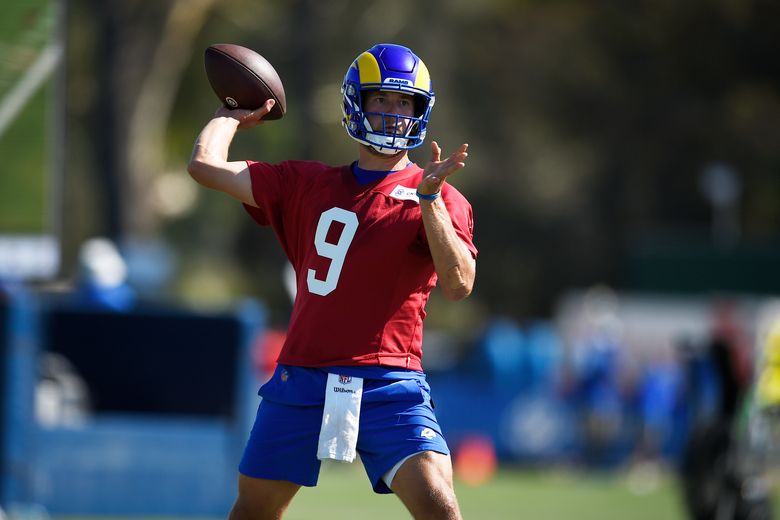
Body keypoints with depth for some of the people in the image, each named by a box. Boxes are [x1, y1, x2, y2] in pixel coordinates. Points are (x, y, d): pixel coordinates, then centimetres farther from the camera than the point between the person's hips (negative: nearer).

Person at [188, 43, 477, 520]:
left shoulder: (439, 199, 5)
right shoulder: (307, 184, 14)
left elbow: (459, 284, -11)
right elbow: (205, 165, 10)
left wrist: (429, 198, -20)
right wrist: (232, 118, 26)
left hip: (389, 387, -3)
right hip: (303, 378, 4)